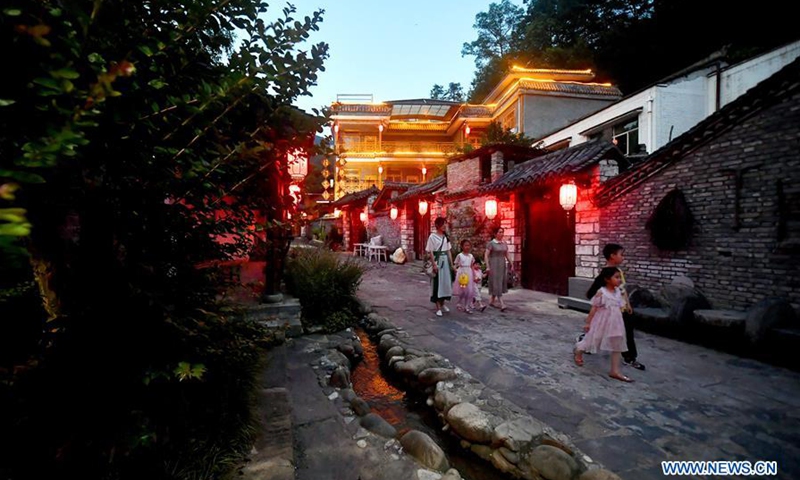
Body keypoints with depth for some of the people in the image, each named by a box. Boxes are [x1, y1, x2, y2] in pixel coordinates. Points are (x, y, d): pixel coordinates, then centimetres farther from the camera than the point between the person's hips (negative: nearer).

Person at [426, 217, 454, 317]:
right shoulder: (432, 236, -7)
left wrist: (451, 263, 10)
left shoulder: (446, 236, 10)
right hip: (437, 260, -6)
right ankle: (438, 307, 6)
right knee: (437, 283, -2)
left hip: (446, 260, 6)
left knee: (446, 282, 11)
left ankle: (443, 304, 29)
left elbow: (448, 251, 12)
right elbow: (430, 252, -10)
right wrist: (434, 264, -16)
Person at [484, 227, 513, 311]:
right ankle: (502, 304, -11)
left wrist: (510, 264, 11)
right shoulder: (491, 243, -8)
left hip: (502, 265, 7)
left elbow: (507, 255, 15)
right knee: (496, 283, -8)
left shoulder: (504, 244, 10)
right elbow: (486, 255, -11)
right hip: (494, 266, -7)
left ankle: (491, 301, 24)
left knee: (500, 283, 11)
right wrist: (487, 266, -18)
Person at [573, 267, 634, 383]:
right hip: (602, 323, -6)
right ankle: (578, 352, 38)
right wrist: (588, 322, -13)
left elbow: (619, 309, 11)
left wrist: (620, 324, 13)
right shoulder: (601, 292, -18)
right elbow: (594, 308, -14)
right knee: (592, 341, 10)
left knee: (617, 346, 7)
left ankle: (615, 371, 16)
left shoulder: (618, 292, 3)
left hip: (615, 324, 6)